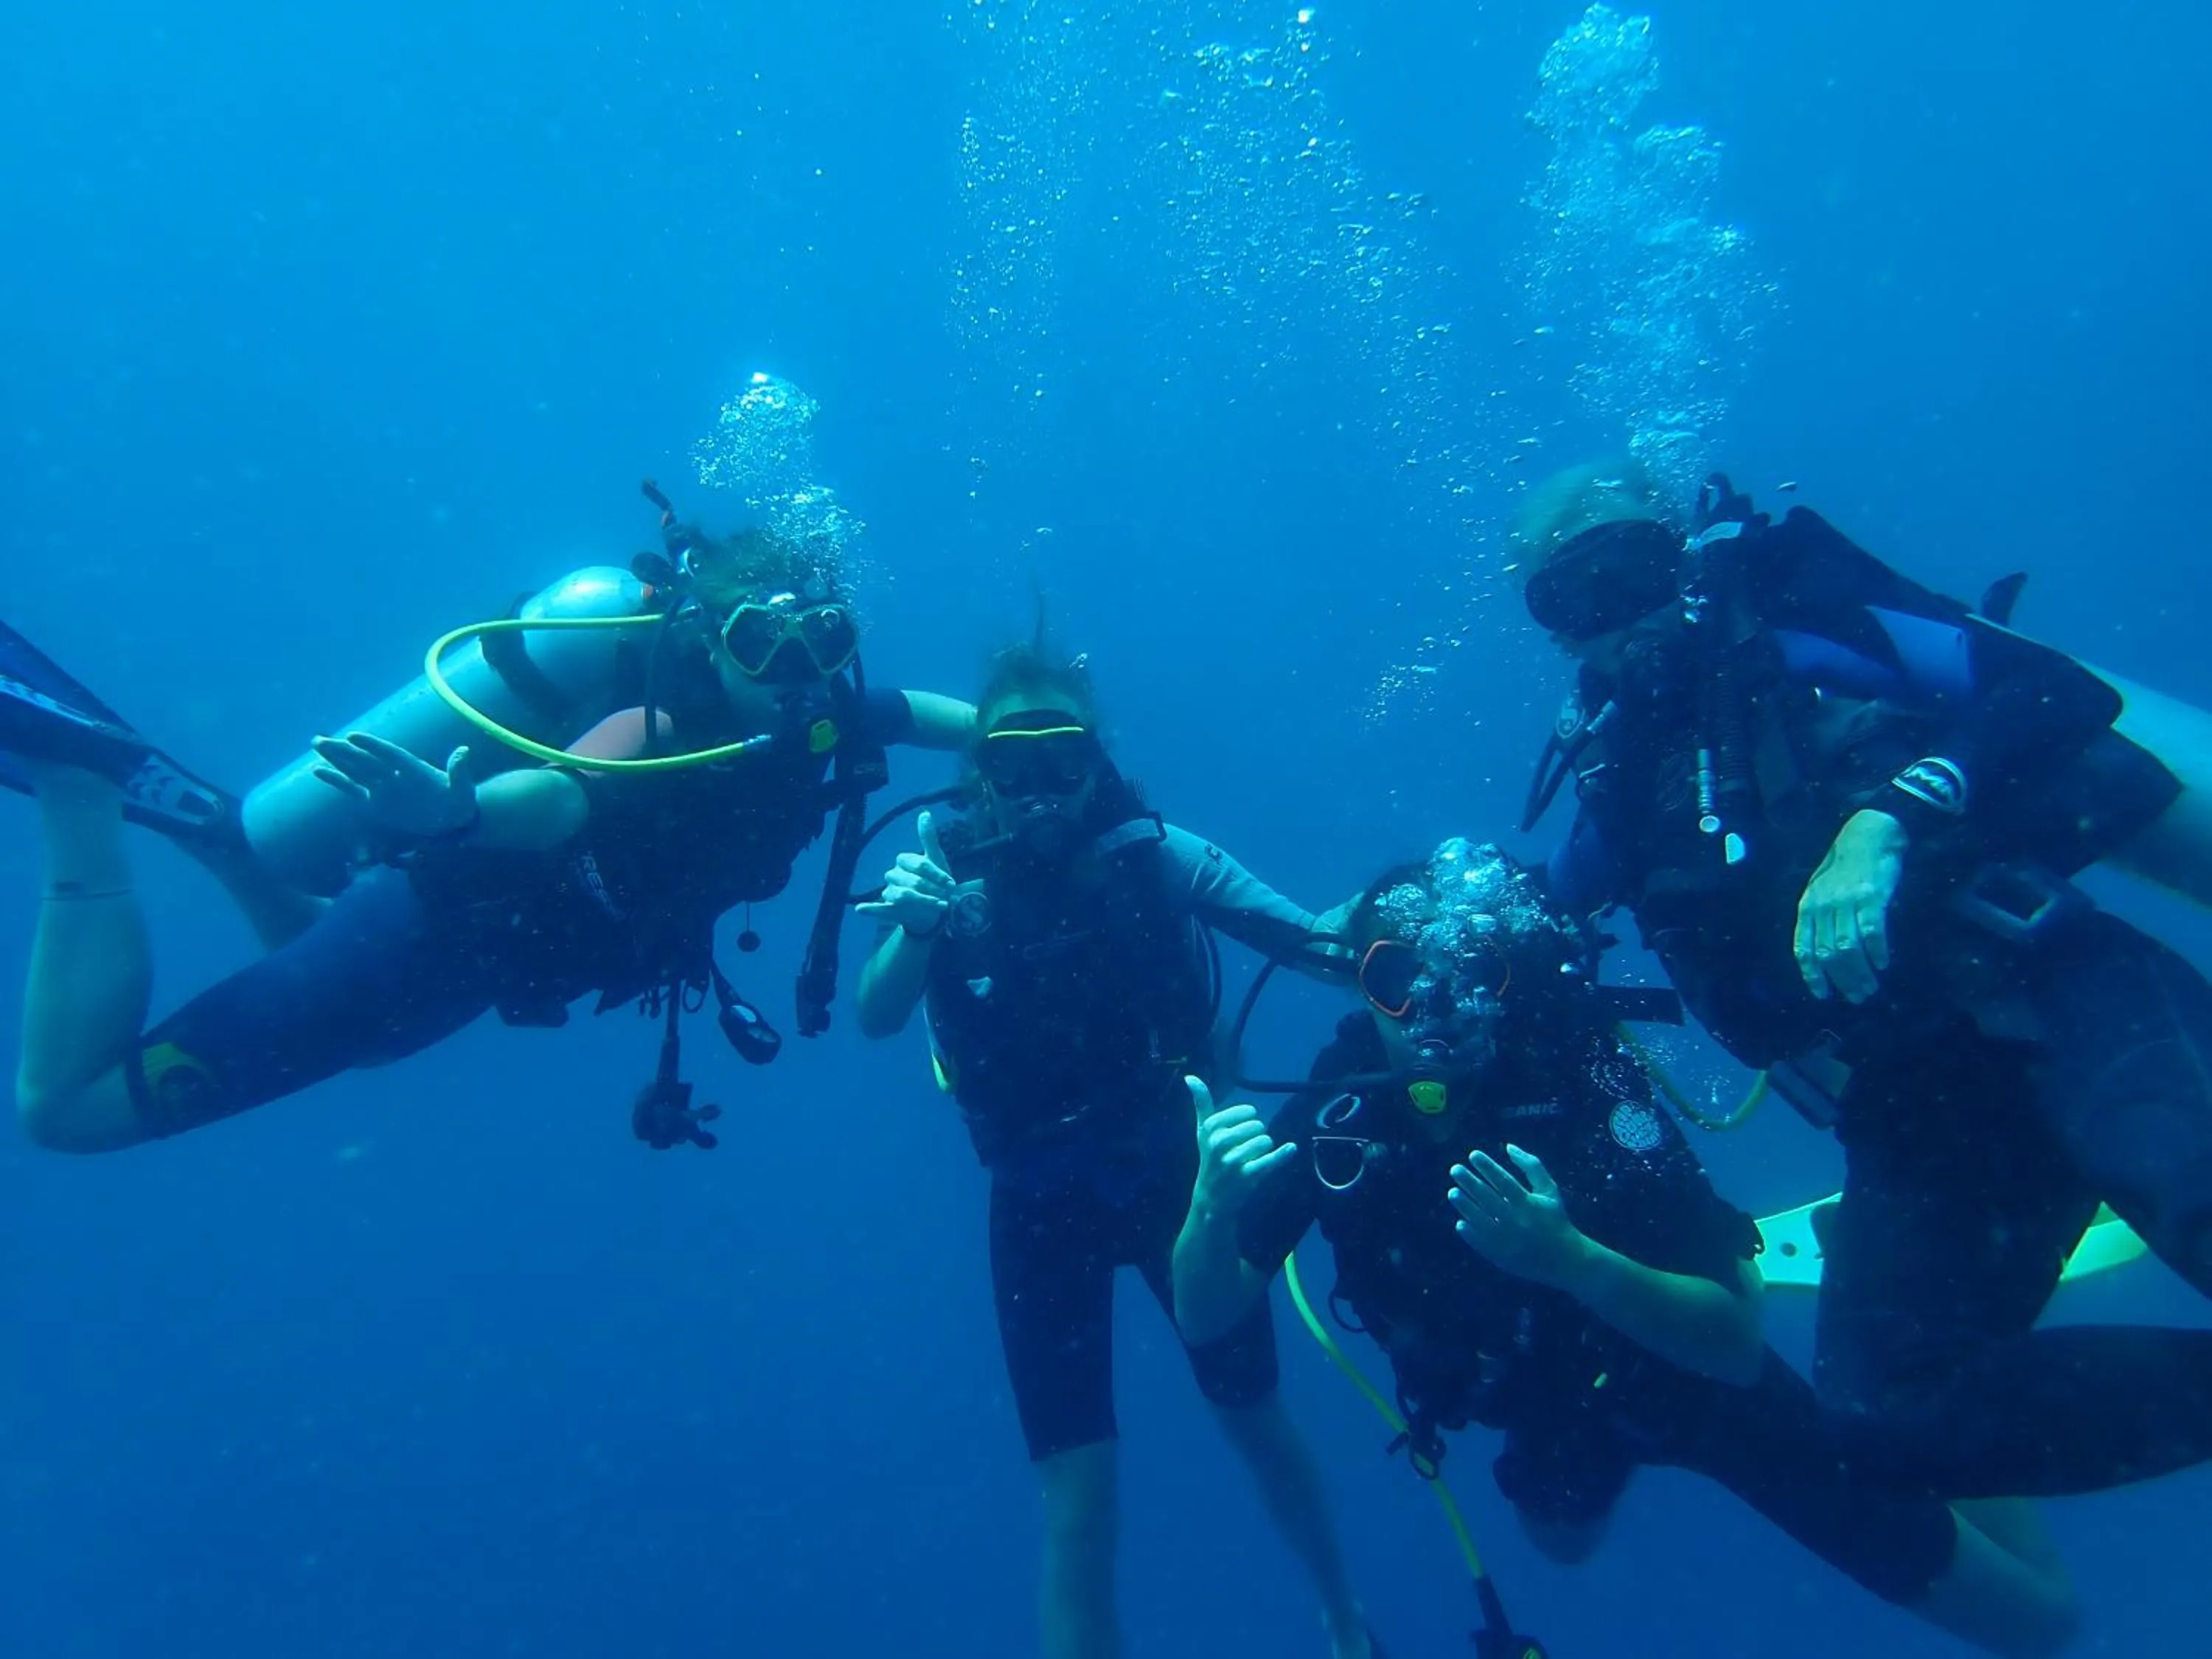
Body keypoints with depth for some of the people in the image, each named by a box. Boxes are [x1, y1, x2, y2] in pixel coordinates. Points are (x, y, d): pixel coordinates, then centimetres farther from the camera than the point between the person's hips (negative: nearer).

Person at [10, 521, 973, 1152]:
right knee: (69, 1101, -5)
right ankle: (80, 775, 2)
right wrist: (454, 813, -71)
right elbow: (552, 795, -51)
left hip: (512, 941, 9)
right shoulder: (668, 736, -32)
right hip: (439, 926, -8)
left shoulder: (816, 722, -10)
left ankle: (211, 830, 36)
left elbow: (927, 713, 8)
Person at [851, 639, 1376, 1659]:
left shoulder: (1150, 852, -13)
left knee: (1257, 1424, 19)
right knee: (1077, 1502, 1)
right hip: (1041, 1202, 0)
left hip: (1177, 1173, 1)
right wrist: (913, 929, -44)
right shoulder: (950, 870, -11)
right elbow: (875, 1019, -24)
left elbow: (1313, 944, -11)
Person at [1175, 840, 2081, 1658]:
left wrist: (1569, 1260, -51)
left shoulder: (1585, 1096, -34)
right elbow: (1205, 1319, -24)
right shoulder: (1339, 1114, -26)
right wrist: (1214, 1203, -45)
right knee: (1563, 1541, 36)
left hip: (1688, 1380, -3)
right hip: (1555, 1407, 3)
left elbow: (1737, 1344, -34)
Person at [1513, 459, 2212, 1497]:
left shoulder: (1793, 641, 5)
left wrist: (1886, 822, -23)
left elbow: (2062, 691, -8)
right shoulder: (1619, 780, 17)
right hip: (1915, 1114, 5)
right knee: (1886, 1404, -18)